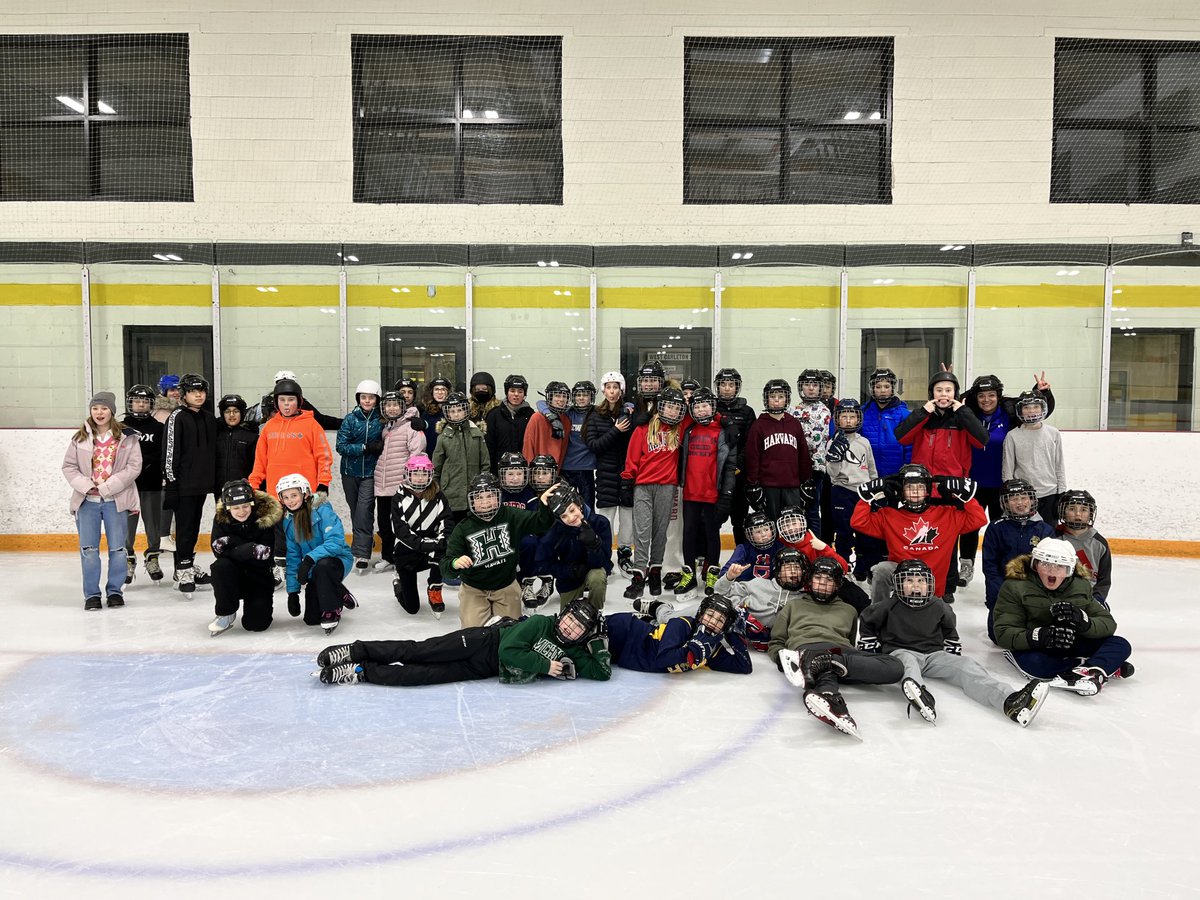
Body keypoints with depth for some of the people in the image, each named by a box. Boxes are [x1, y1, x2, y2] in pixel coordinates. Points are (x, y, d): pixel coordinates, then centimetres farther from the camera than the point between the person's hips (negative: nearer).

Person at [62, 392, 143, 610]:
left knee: (117, 548, 3)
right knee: (88, 548, 2)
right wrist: (86, 486, -9)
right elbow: (68, 466, 7)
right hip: (87, 500, 2)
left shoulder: (127, 437, -1)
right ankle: (91, 594, 13)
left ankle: (115, 590, 17)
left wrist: (107, 486, -13)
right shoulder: (80, 438, 7)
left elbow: (134, 467, -7)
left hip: (116, 500, -2)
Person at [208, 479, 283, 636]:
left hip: (260, 577, -1)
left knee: (256, 624, -14)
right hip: (235, 576, 1)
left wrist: (232, 542, -26)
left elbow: (267, 555, -20)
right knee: (221, 566, -32)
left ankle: (259, 606, 24)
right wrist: (250, 548, -29)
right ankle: (226, 614, -13)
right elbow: (218, 550, -17)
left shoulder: (268, 516, -16)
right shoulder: (221, 517, -9)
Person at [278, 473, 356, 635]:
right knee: (311, 619, -3)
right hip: (315, 571, 6)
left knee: (322, 565, -40)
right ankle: (336, 596, 28)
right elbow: (292, 558, 3)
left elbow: (336, 541, -29)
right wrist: (293, 591, -1)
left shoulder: (322, 510, -19)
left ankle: (333, 611, -18)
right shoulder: (288, 521, -1)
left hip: (339, 559, -6)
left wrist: (310, 558, -40)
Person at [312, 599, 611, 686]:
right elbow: (508, 650, -20)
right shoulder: (540, 623, -12)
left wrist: (599, 648, -13)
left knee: (427, 675, -11)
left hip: (485, 670, 3)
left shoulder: (574, 652, 3)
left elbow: (603, 673, 2)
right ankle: (355, 651, -2)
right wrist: (545, 665, -21)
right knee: (418, 651, -14)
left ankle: (360, 672, -7)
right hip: (483, 641, -3)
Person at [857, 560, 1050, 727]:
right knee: (907, 662, -41)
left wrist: (953, 648, 25)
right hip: (900, 652, -3)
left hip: (933, 654, 4)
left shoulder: (938, 607, 10)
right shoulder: (890, 607, -1)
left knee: (964, 665, -24)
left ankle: (1011, 702, -48)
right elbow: (866, 619, 13)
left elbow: (950, 627, 31)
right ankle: (917, 693, -79)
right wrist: (869, 646, 11)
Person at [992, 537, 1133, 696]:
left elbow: (1109, 624, -5)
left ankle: (1091, 672, -42)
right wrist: (1041, 636, -36)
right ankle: (1108, 666, -24)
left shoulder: (1081, 586, 0)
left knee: (1121, 645, -13)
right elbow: (1004, 633, -19)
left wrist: (1083, 620, -28)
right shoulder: (1014, 586, -13)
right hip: (1033, 648, -4)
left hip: (1072, 646, 4)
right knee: (1032, 662, -37)